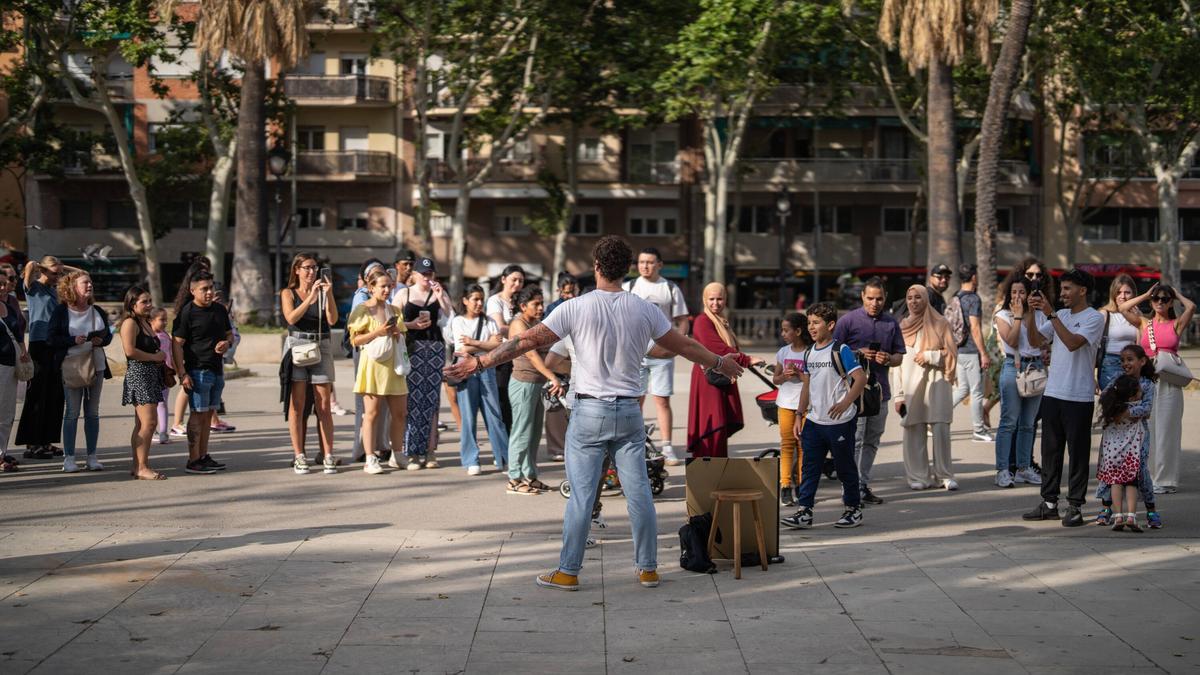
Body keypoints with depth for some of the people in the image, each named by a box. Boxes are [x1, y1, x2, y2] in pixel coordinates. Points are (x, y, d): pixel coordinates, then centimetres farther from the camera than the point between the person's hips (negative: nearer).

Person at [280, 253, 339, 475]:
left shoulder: (323, 292, 11)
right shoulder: (288, 293, 9)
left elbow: (332, 319, -1)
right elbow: (291, 318, -8)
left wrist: (329, 295, -12)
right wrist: (311, 296, -13)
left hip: (321, 347, 1)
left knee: (324, 405, -2)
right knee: (297, 405, -2)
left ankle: (328, 455, -1)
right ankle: (298, 456, 1)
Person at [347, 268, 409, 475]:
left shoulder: (394, 310, 15)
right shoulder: (362, 309, -2)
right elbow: (355, 340, -7)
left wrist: (397, 332, 2)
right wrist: (377, 333, -18)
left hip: (393, 365, 6)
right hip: (373, 364, -6)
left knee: (400, 413, 6)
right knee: (372, 413, -5)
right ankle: (370, 459, -4)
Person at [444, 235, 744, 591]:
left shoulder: (576, 308, -8)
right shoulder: (644, 310, 2)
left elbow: (528, 340, -8)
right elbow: (684, 346, 14)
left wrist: (480, 362, -2)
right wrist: (720, 363, 30)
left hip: (590, 412, -3)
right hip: (629, 413, 3)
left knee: (581, 495, 1)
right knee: (639, 492, 9)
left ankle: (568, 572, 6)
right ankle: (648, 568, 17)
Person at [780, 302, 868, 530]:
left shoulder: (840, 351, -11)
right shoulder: (809, 353, 10)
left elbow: (861, 378, -18)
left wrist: (845, 403, -29)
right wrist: (800, 415, 13)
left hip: (839, 422, -6)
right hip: (814, 421, 6)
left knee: (845, 467, 6)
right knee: (809, 467, 3)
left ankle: (854, 509, 19)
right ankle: (804, 511, 4)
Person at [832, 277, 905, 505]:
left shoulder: (891, 324, 13)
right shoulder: (848, 320, -1)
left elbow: (899, 355, 17)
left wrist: (889, 359, -6)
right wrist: (859, 354, -15)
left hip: (880, 390, 5)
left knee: (872, 441, 10)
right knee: (854, 439, -10)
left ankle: (864, 485, 18)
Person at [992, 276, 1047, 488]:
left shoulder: (1038, 315, 11)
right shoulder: (1003, 315, 3)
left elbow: (1036, 342, -3)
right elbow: (1012, 341, -11)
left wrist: (1030, 316, -9)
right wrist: (1018, 316, -9)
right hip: (1013, 367, -4)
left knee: (1029, 423, 9)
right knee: (1009, 421, -7)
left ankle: (1024, 468, 16)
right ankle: (1002, 470, -6)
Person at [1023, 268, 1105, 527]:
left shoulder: (1094, 318, -6)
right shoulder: (1060, 316, 14)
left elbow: (1072, 343, -21)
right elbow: (1035, 340, 7)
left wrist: (1050, 314, -20)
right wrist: (1031, 312, -5)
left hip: (1079, 397, -6)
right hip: (1052, 393, 7)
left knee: (1078, 452, 0)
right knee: (1050, 450, 10)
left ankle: (1075, 506, 5)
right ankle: (1049, 503, 18)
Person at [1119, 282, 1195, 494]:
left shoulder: (1176, 324, 6)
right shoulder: (1144, 324, 11)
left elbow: (1191, 307, -11)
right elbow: (1122, 308, 1)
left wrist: (1177, 295, 7)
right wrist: (1146, 294, 9)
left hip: (1169, 382, -2)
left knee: (1166, 429, -1)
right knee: (1146, 429, 2)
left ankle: (1165, 479, 3)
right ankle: (1146, 476, 8)